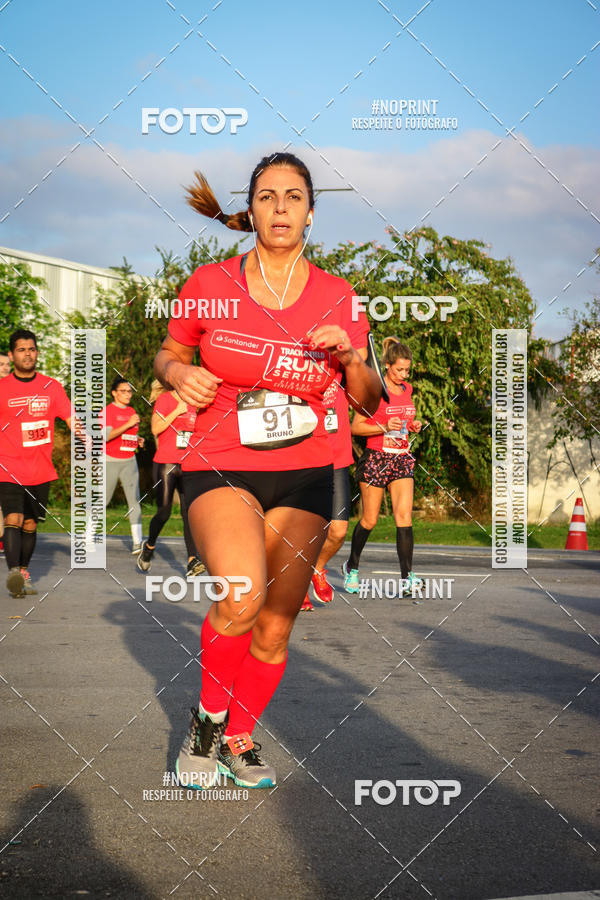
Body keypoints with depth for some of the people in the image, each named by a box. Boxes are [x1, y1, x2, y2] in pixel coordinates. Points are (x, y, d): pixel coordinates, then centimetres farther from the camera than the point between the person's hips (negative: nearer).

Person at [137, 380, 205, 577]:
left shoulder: (192, 403, 15)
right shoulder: (164, 399, -4)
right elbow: (155, 428, -14)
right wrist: (177, 411, -17)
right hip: (165, 463, -5)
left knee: (189, 512, -6)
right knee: (164, 511, -3)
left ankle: (192, 561, -13)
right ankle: (149, 547, 24)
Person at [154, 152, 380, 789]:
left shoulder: (335, 296, 2)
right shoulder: (209, 284, -2)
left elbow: (369, 403, 9)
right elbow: (168, 353, 14)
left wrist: (349, 356, -11)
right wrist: (180, 376, -9)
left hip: (303, 478, 3)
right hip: (220, 469, -3)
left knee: (275, 627, 3)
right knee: (243, 596, -27)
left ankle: (239, 739, 28)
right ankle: (205, 718, -1)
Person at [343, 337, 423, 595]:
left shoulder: (406, 389, 11)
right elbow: (356, 427, -7)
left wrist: (413, 425, 5)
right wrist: (384, 427, -20)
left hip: (402, 458, 4)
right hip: (376, 457, -4)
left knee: (404, 515, -10)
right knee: (369, 520, 3)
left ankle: (407, 576, -14)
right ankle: (352, 567, 26)